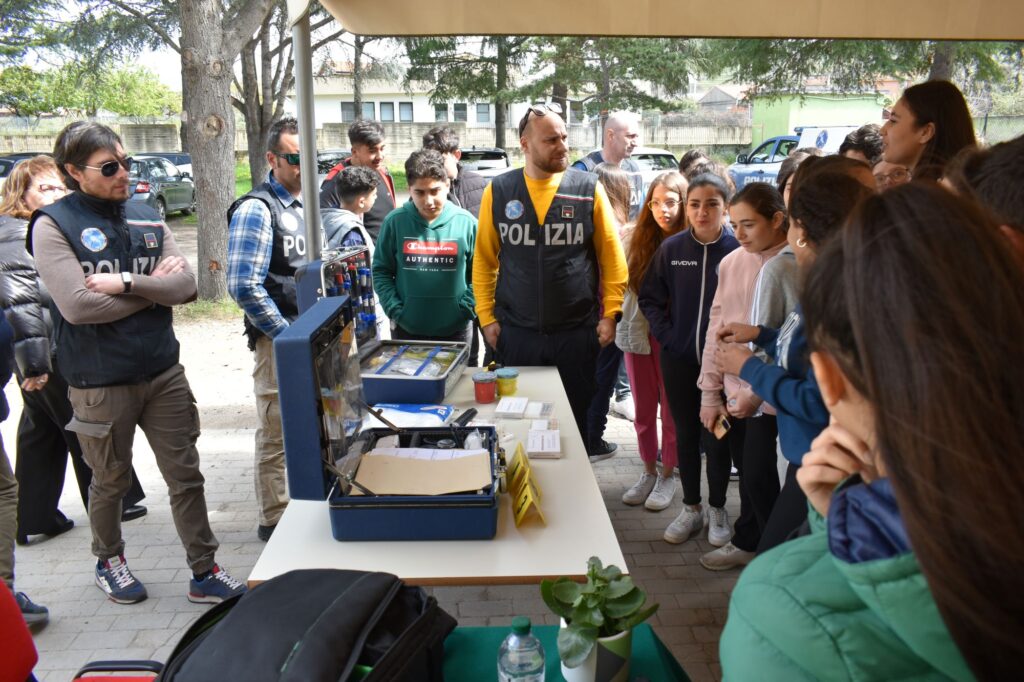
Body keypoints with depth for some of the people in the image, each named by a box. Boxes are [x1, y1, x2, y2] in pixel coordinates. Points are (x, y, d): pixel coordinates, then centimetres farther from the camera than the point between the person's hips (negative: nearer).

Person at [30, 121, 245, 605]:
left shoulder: (146, 217, 5)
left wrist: (127, 283, -18)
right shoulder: (53, 225, -8)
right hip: (100, 383, -3)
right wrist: (153, 287, -11)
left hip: (163, 371, 4)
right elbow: (77, 305, -20)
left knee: (185, 475, 8)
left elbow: (186, 285, -4)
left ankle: (204, 573, 21)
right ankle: (109, 561, 41)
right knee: (110, 482, 16)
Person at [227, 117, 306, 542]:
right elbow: (245, 287, -21)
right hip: (279, 341, -8)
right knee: (277, 436, 4)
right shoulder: (257, 209, -14)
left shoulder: (307, 204, 11)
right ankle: (274, 520, 18)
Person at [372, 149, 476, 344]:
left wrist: (466, 309, -9)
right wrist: (394, 310, -8)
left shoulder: (465, 222, -5)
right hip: (406, 328, 0)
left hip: (455, 329, 0)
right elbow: (381, 271, 2)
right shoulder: (395, 221, -5)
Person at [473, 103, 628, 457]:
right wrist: (486, 316, -1)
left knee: (575, 420, 13)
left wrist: (610, 314, -6)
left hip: (578, 331, 0)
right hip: (515, 332, 1)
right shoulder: (499, 190, 0)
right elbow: (484, 259, 3)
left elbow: (612, 256, 0)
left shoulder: (588, 188, -2)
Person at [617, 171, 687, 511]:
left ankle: (668, 475, 28)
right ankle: (648, 472, 32)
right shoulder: (635, 237, 0)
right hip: (637, 330, 4)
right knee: (643, 409, 15)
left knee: (672, 409, 11)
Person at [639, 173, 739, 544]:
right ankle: (691, 508, 29)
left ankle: (718, 509, 28)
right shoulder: (671, 248, -2)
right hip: (679, 360, 3)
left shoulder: (738, 249, -9)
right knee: (685, 435, 13)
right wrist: (666, 336, -3)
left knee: (716, 438, 8)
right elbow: (649, 297, 6)